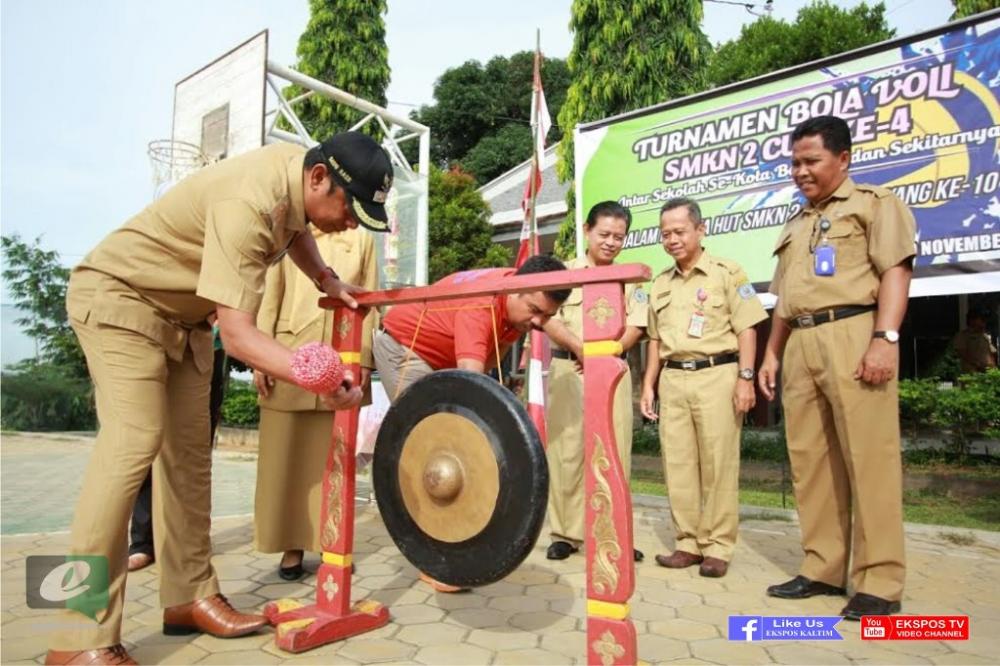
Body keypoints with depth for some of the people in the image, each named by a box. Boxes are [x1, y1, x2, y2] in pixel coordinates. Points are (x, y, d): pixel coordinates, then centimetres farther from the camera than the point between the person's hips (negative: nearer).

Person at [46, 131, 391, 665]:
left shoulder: (299, 168, -6)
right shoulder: (248, 204, -33)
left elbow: (294, 230, 18)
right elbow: (237, 335, -36)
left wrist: (326, 279, 1)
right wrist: (317, 379, -46)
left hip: (182, 313, 9)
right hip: (118, 295, -8)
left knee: (188, 449, 2)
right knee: (134, 441, -21)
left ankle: (189, 597, 9)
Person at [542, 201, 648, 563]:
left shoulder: (629, 279, 14)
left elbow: (635, 327, 4)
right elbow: (549, 319, -4)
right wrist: (581, 348, -18)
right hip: (567, 370, -1)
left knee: (614, 453, 1)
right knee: (566, 451, -1)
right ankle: (566, 532, 9)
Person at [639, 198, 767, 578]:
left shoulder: (727, 272, 1)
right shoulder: (660, 284, 16)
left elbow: (746, 328, -4)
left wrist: (745, 378, -12)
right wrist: (649, 385, 13)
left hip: (717, 375, -5)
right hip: (672, 379, 5)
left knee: (718, 464, 0)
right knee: (678, 464, 6)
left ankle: (718, 547, 11)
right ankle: (688, 542, 17)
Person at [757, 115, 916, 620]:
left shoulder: (874, 202, 8)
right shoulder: (794, 224, 26)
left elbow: (895, 269, -5)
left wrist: (885, 338, -16)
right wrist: (771, 353, 18)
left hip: (853, 336, -6)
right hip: (800, 347, 7)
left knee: (869, 459, -5)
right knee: (809, 461, 6)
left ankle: (879, 582, 4)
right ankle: (823, 569, 15)